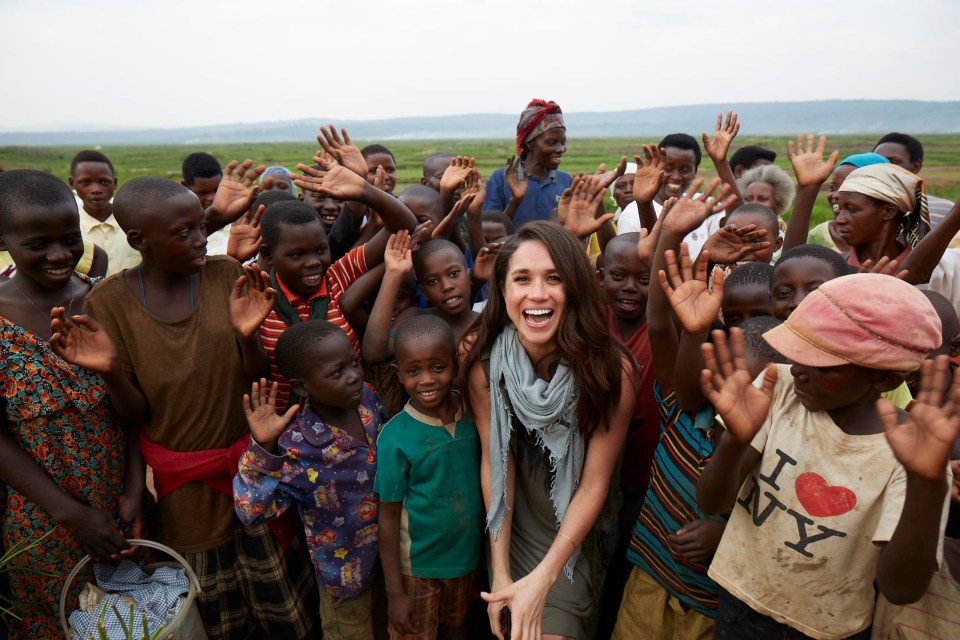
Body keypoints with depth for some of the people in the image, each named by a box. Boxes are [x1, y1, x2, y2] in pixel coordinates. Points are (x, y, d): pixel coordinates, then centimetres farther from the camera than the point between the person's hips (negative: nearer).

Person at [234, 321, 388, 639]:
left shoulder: (367, 397, -14)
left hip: (391, 550, 5)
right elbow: (251, 510, -34)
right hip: (345, 567, -5)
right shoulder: (296, 446, -32)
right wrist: (262, 448, -43)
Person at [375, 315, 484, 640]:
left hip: (467, 555, 4)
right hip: (417, 565, -3)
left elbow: (487, 478, 0)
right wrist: (394, 591, -9)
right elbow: (389, 517, -15)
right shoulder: (395, 437, -24)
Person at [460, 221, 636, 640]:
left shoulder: (611, 368, -26)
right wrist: (501, 572, -14)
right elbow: (494, 461, -14)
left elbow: (595, 483, -20)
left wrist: (542, 579, -22)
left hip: (576, 534, -2)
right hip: (514, 527, 2)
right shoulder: (484, 365, -21)